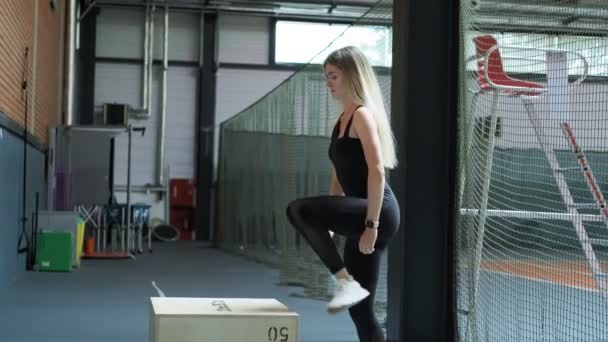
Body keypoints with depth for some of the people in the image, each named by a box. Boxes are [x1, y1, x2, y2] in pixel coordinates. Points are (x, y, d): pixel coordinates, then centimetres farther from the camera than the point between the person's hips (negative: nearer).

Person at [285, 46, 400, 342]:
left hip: (378, 212, -9)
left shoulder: (363, 114, -8)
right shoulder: (342, 121, 19)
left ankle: (346, 281, -17)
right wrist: (327, 224, 19)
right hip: (361, 217, 9)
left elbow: (377, 171, -19)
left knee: (298, 209, -25)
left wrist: (372, 224, -24)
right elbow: (341, 175, 22)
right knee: (360, 309, 9)